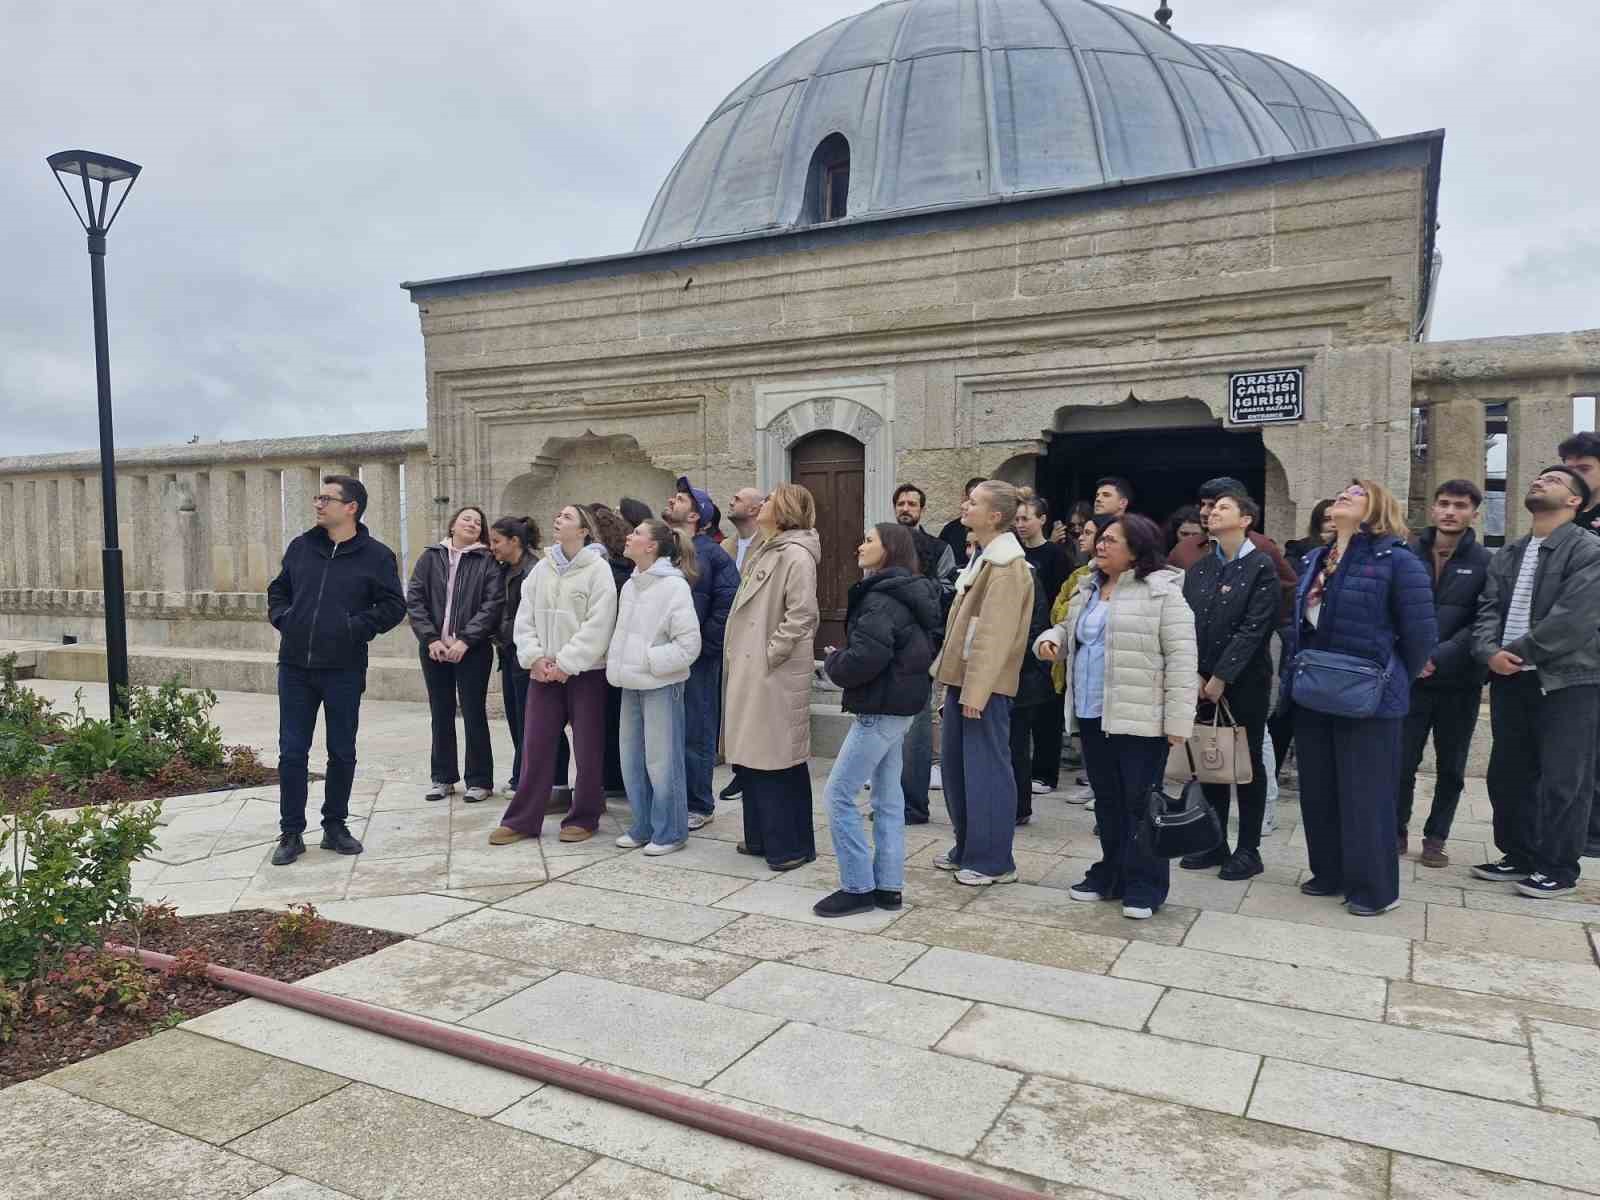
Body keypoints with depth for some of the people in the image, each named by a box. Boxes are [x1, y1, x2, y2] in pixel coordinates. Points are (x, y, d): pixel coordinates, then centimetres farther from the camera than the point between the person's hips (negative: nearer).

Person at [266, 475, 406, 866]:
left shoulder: (376, 555, -3)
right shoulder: (300, 547, 8)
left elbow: (393, 606, -4)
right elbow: (277, 591, 20)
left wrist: (356, 627, -14)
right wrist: (282, 619, 2)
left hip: (344, 671, -2)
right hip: (295, 668, 3)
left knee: (342, 753, 9)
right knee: (292, 752, 5)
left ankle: (335, 826, 25)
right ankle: (291, 833, 17)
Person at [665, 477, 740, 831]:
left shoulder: (711, 554, -5)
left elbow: (727, 604, -13)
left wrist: (702, 646, -14)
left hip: (696, 660, -5)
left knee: (695, 733, 3)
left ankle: (699, 805, 14)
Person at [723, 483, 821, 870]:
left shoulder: (796, 555, -14)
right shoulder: (765, 552, 16)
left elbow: (802, 614, -22)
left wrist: (771, 653, -18)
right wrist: (739, 651, 12)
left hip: (776, 676, -10)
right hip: (749, 672, 10)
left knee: (779, 759, -2)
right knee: (751, 755, 14)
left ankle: (792, 845, 8)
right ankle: (762, 835, 26)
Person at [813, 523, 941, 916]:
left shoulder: (882, 599, -18)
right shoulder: (906, 594, 13)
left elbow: (865, 658, -27)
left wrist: (833, 662, -6)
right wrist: (842, 659, 6)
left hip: (881, 708, -10)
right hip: (898, 705, 10)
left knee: (838, 794, -4)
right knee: (888, 798, 12)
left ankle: (858, 887, 1)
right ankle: (888, 886, 17)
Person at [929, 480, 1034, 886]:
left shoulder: (1006, 565, -15)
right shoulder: (980, 555, 15)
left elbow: (995, 634, -20)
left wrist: (977, 690, -23)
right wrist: (948, 670, 16)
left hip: (985, 684, -9)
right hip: (961, 676, 9)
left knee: (985, 771, -1)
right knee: (957, 767, 15)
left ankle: (993, 861, 10)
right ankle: (967, 847, 28)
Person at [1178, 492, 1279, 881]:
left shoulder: (1261, 567, -7)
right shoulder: (1198, 569, 10)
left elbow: (1253, 628, -14)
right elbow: (1186, 626, 5)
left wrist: (1221, 678, -16)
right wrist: (1195, 675, -6)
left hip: (1245, 681, -5)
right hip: (1202, 681, 5)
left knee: (1247, 762, 4)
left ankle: (1248, 849, 14)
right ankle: (1214, 843, 21)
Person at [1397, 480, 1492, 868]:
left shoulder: (1485, 563, 0)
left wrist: (1438, 657, -17)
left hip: (1460, 683, 0)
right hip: (1409, 679, 0)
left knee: (1451, 767, 10)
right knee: (1402, 763, 1)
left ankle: (1436, 837, 24)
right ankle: (1397, 831, 19)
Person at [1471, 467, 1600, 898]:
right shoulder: (1507, 556, 15)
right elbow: (1488, 610, 5)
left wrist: (1516, 653, -13)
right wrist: (1491, 652, -13)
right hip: (1510, 681, 7)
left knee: (1563, 781, 0)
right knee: (1508, 774, 13)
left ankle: (1558, 868, 13)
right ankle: (1520, 857, 27)